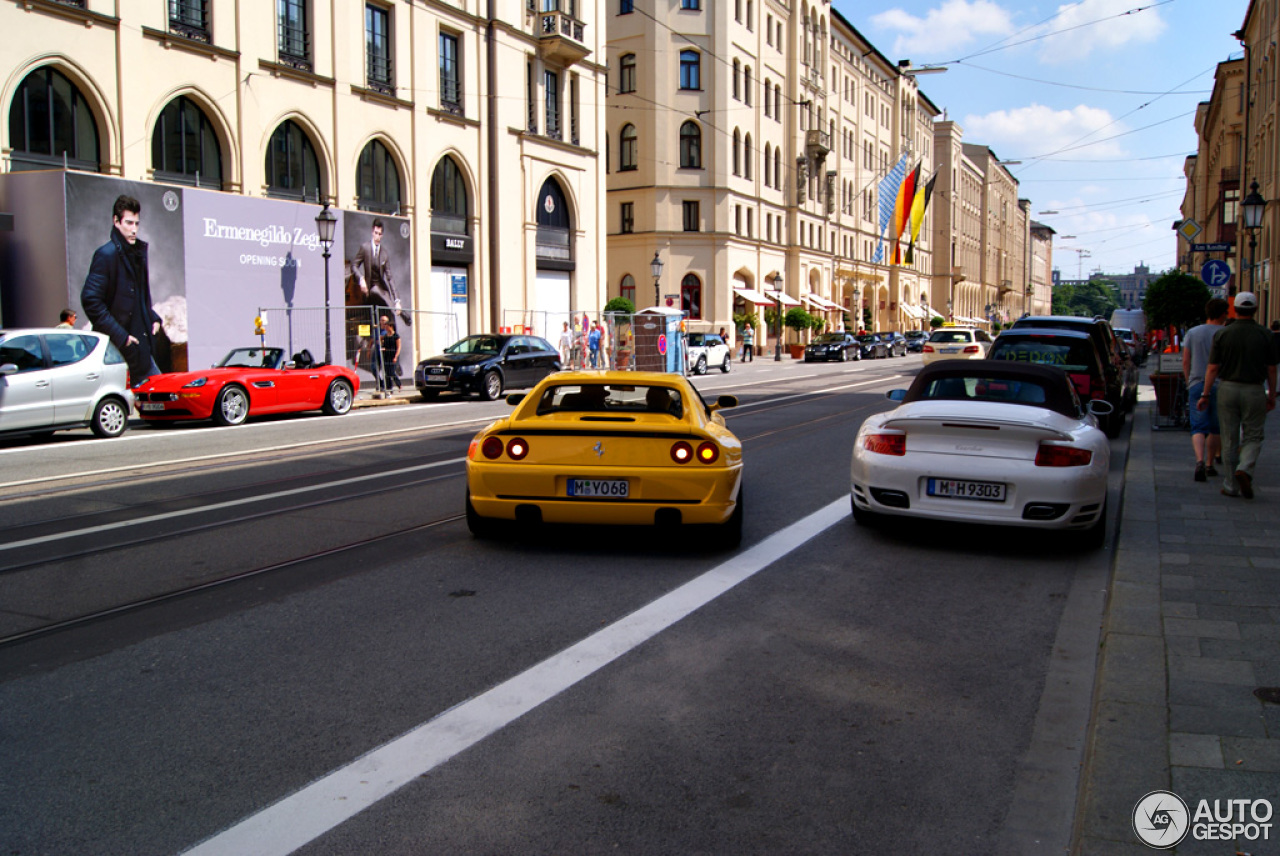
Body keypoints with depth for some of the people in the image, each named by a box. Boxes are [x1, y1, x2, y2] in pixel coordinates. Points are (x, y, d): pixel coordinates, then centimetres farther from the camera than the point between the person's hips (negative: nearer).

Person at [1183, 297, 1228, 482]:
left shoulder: (1192, 333, 3)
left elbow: (1185, 361, 5)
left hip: (1197, 385, 1)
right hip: (1220, 386, -1)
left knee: (1198, 428, -2)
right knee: (1215, 428, 14)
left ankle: (1200, 461, -24)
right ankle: (1210, 465, 21)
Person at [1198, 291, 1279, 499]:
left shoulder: (1222, 334, -3)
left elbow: (1212, 368, -4)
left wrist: (1205, 394, 3)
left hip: (1228, 388, 1)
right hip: (1254, 390, -1)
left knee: (1229, 440, 8)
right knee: (1253, 437, 11)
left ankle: (1231, 485, 11)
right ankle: (1245, 469, -15)